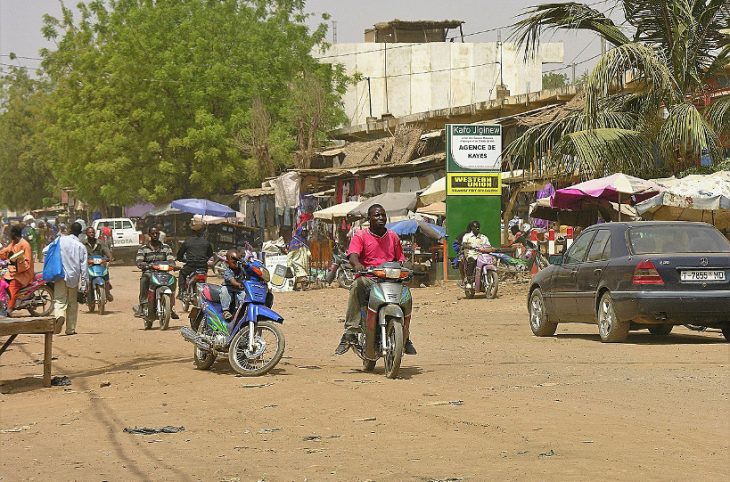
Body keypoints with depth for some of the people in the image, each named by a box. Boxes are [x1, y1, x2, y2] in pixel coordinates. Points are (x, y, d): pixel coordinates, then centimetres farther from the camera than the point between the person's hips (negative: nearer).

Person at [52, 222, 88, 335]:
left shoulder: (60, 240, 1)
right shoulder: (81, 247, 0)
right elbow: (84, 267, -2)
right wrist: (84, 284, 2)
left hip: (61, 275, 0)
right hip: (74, 277, 0)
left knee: (59, 299, -1)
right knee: (72, 303, 11)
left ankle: (59, 315, -33)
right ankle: (70, 329, 13)